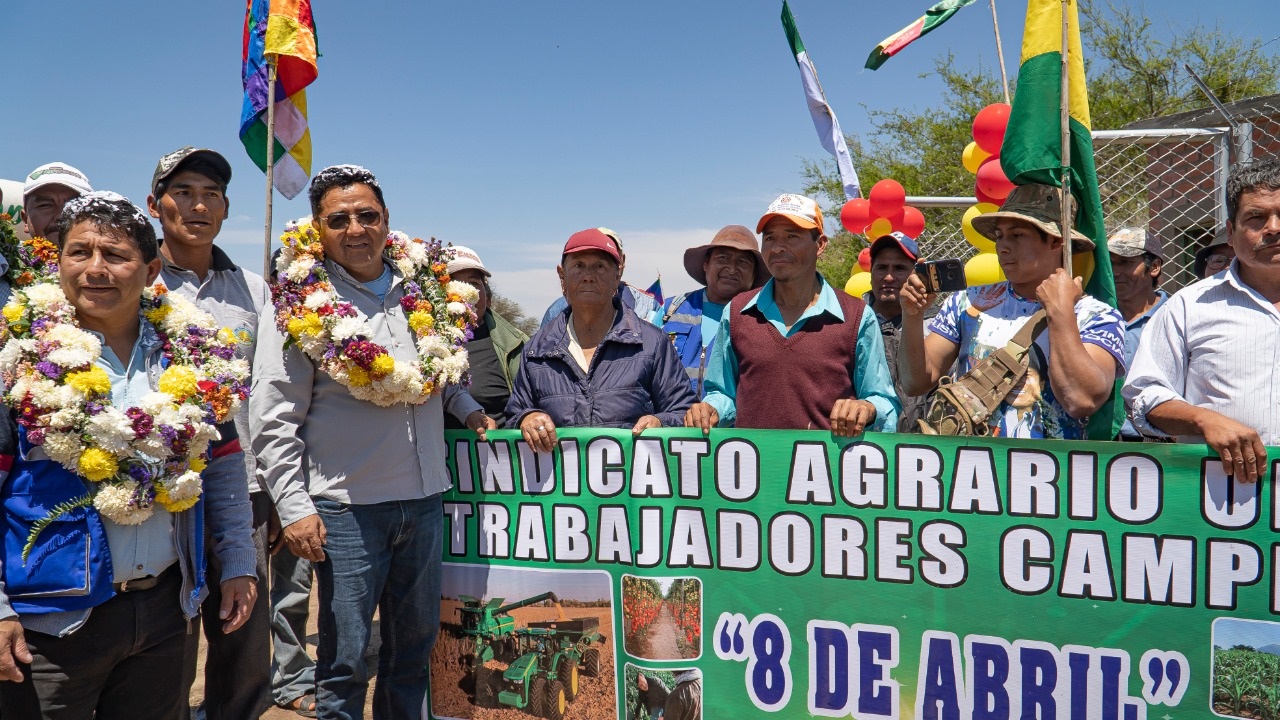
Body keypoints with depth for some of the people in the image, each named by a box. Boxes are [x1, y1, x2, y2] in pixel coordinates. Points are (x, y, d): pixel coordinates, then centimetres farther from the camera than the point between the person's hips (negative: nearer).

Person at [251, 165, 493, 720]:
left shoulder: (423, 285, 6)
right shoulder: (298, 304, -7)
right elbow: (272, 423, -7)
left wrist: (469, 409, 6)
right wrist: (294, 509, -12)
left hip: (425, 499, 5)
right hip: (347, 507, -4)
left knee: (414, 646, 17)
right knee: (344, 660, 5)